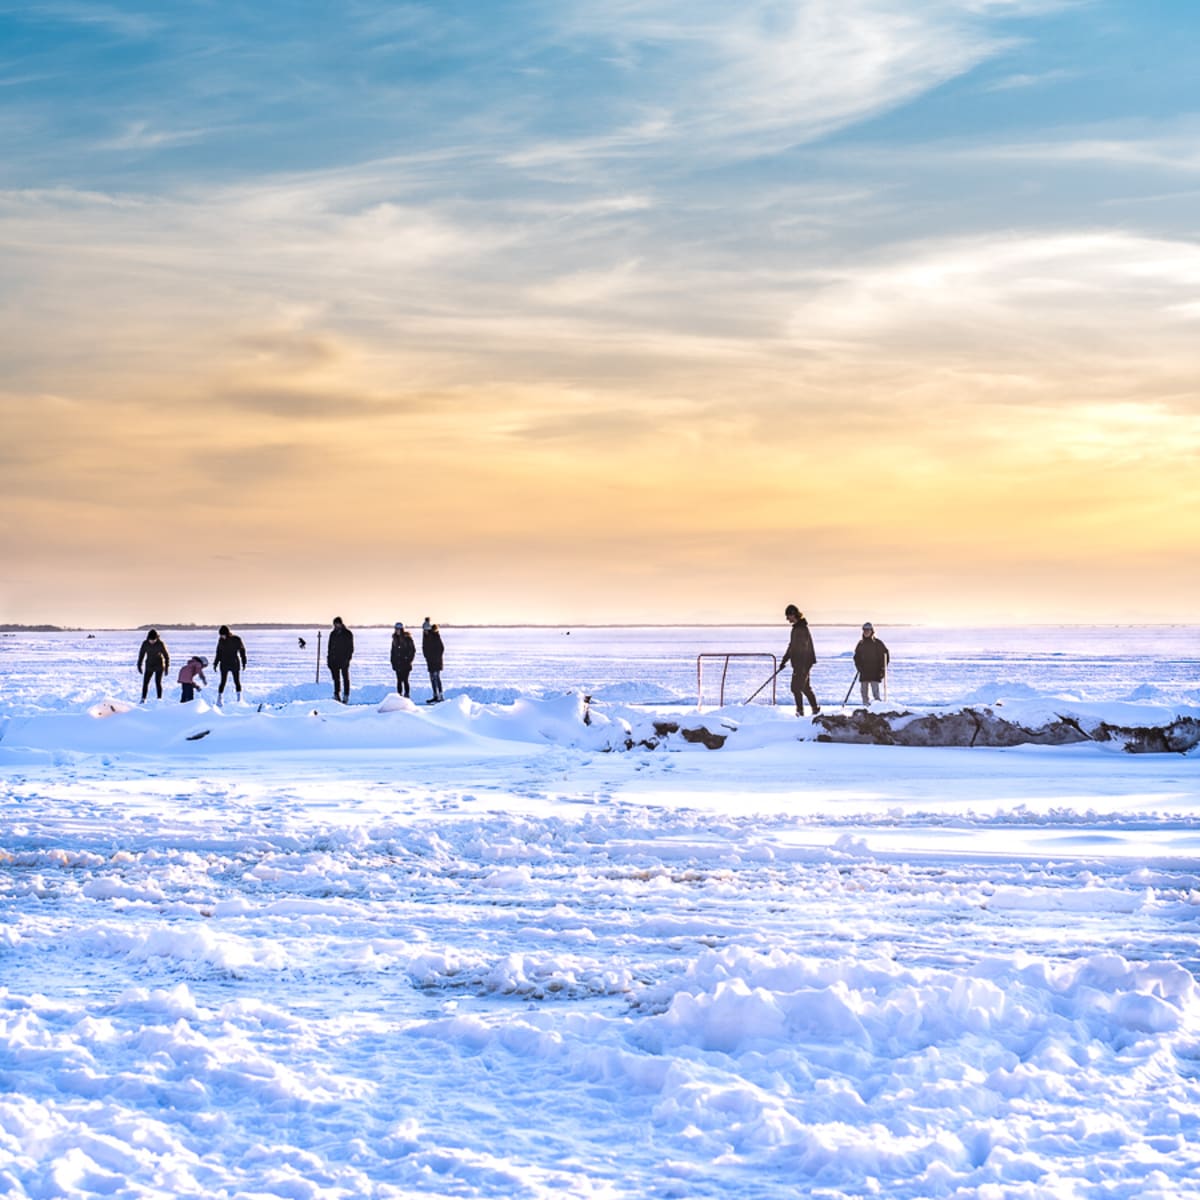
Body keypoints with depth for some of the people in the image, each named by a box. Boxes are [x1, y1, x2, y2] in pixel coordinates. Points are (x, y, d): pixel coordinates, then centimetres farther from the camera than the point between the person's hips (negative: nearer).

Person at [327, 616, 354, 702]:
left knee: (345, 678, -1)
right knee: (336, 678, 5)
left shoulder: (347, 634, -1)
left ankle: (346, 696, 0)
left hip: (344, 660, -4)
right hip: (334, 660, 4)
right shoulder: (333, 634, 12)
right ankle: (337, 695, 9)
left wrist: (348, 658, -14)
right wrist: (328, 658, 10)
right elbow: (330, 647, 17)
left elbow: (350, 647, -4)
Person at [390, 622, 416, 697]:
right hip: (397, 664, 5)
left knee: (405, 680, -6)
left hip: (405, 664, -5)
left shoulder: (407, 638, -6)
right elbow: (393, 651, 16)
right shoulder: (395, 639, 10)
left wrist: (409, 660, -10)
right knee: (399, 680, 5)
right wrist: (393, 662, 10)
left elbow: (413, 650, -4)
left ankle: (407, 694, 1)